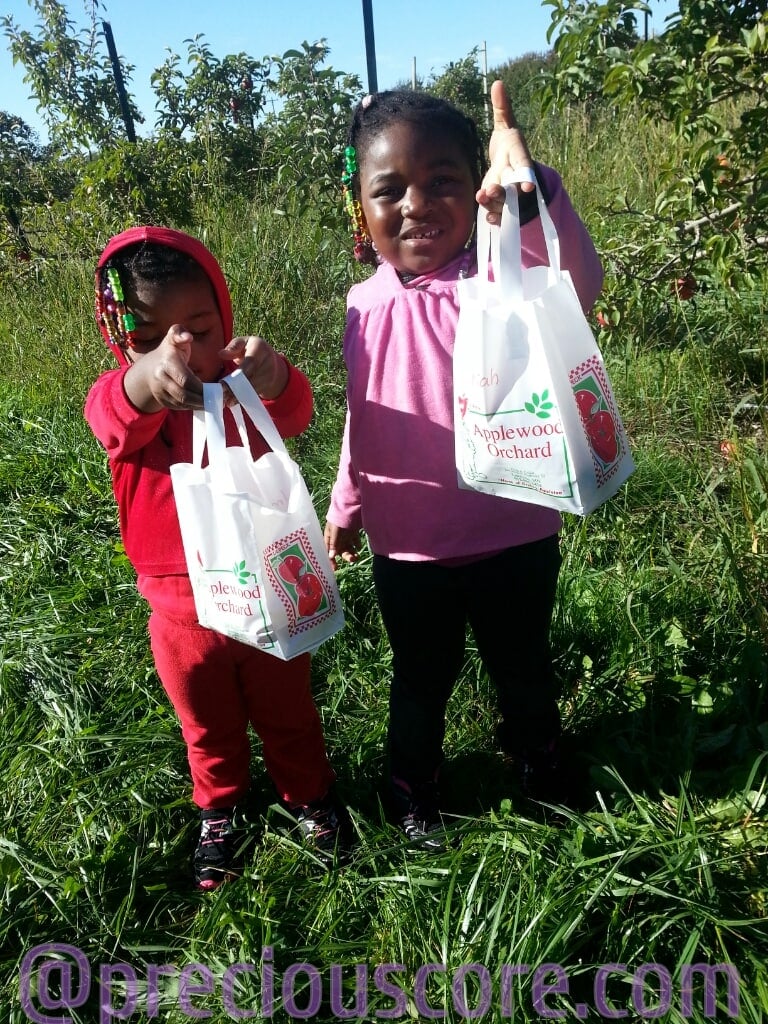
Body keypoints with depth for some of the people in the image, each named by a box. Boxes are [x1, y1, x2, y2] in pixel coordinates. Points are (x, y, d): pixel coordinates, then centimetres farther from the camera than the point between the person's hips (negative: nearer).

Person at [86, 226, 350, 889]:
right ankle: (220, 811, 51)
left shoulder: (243, 386, -10)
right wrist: (146, 378, -62)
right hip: (183, 611, 1)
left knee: (289, 717, 21)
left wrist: (274, 376, -58)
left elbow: (296, 413, -33)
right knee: (209, 730, 24)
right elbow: (114, 414, -37)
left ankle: (310, 795, 49)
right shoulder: (120, 398, -12)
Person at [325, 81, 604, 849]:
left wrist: (530, 197, -58)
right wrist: (346, 505, 19)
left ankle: (536, 766, 54)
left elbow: (578, 285, -40)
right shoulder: (367, 306, -4)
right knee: (421, 678, 23)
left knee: (522, 666, 23)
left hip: (514, 538, -2)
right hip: (407, 549, 2)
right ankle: (411, 787, 50)